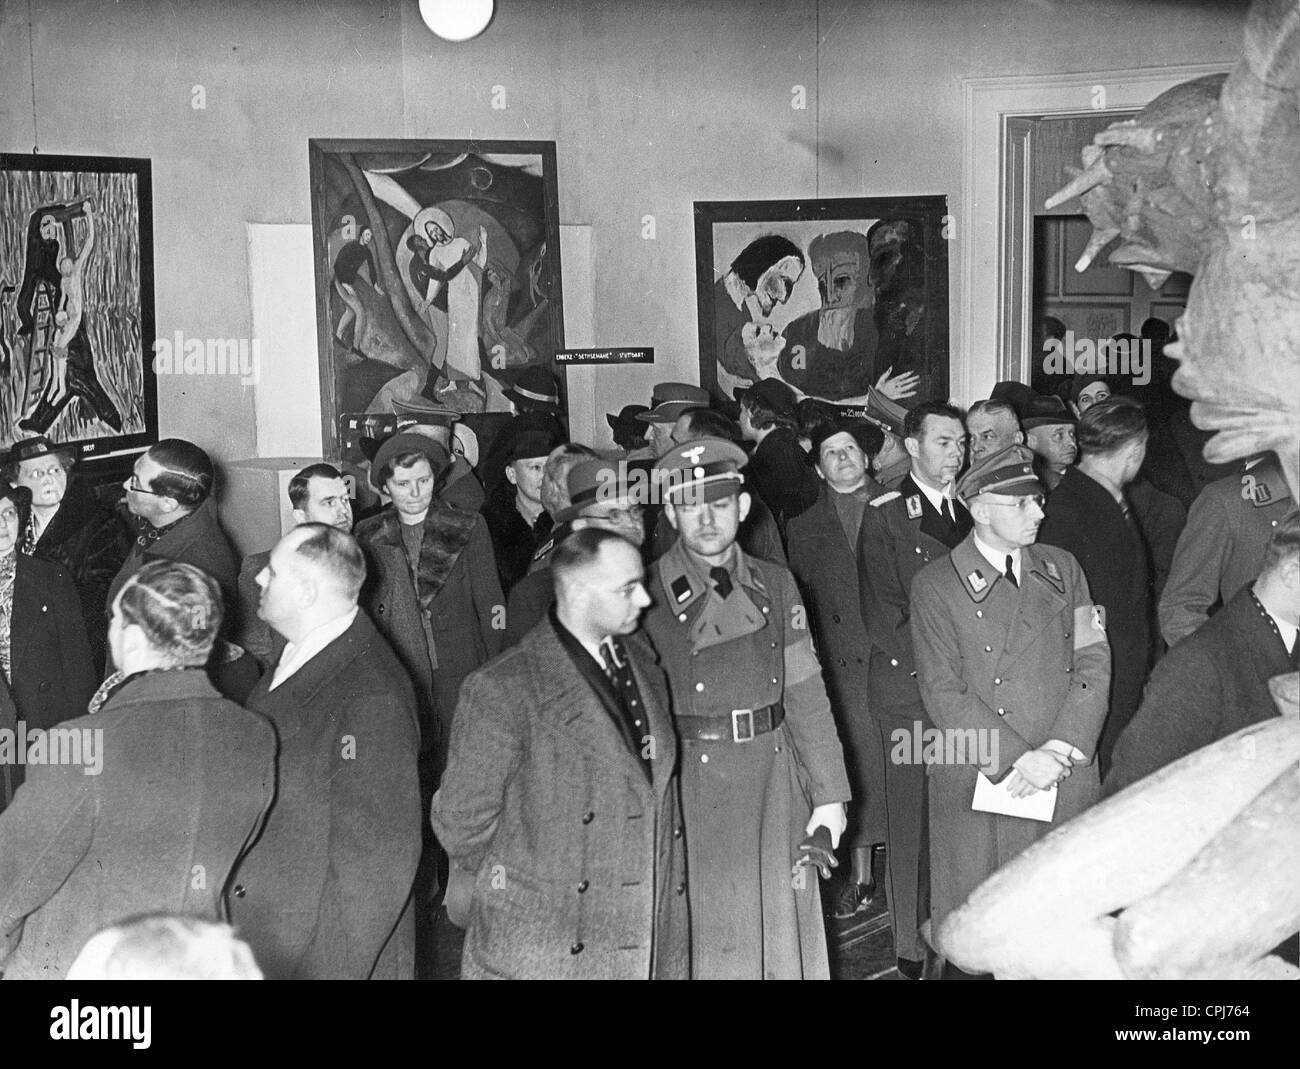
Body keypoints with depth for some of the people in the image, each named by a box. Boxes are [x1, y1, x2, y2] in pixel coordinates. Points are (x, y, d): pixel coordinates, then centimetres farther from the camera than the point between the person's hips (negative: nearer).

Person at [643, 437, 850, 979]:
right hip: (688, 787, -3)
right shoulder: (647, 593, -4)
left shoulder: (775, 585, 6)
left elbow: (805, 694, 6)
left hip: (774, 782, 3)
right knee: (703, 939, 3)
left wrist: (829, 793, 3)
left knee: (782, 933, 10)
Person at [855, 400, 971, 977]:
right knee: (910, 821, -1)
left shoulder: (970, 511, 16)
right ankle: (911, 947, 7)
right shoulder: (884, 515, 1)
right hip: (908, 691, -4)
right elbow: (881, 610, -4)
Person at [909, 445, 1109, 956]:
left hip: (1068, 780, 3)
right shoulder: (935, 585, -2)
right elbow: (944, 694, -8)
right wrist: (1018, 761, -15)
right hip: (979, 785, -3)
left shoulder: (1062, 569, 11)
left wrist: (1058, 752, -9)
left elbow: (1093, 664, 4)